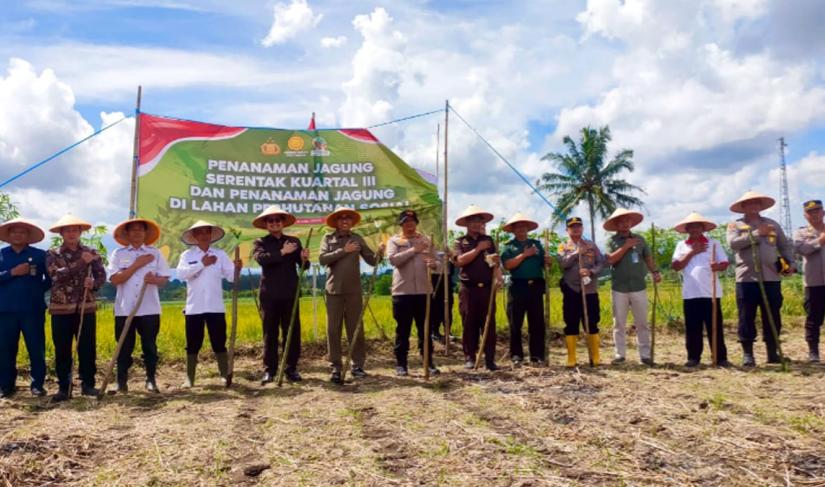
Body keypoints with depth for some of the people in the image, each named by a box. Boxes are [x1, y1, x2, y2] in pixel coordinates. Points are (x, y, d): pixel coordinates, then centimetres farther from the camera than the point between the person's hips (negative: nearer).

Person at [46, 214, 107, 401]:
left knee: (88, 348, 3)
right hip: (61, 308, -1)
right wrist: (81, 262, -20)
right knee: (62, 350, 3)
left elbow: (102, 276, 3)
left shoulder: (91, 253, 7)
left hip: (86, 307, 1)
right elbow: (56, 275, -14)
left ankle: (88, 384, 13)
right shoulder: (52, 254, 3)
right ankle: (64, 387, 12)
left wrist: (94, 284, -19)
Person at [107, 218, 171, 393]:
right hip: (124, 309, 0)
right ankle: (121, 382, 15)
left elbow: (165, 279, 4)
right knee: (125, 347, 5)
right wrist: (137, 265, -11)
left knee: (150, 346, 4)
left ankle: (151, 380, 14)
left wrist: (154, 280, -18)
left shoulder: (155, 253, 6)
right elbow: (114, 279, -7)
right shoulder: (118, 253, 4)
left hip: (149, 309, 0)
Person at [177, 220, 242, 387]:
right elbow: (181, 274, -13)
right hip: (194, 308, 0)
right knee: (193, 345, 8)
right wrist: (202, 264, -19)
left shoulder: (220, 254, 6)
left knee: (219, 343, 4)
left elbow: (231, 277, -3)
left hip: (216, 307, 0)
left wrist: (237, 268, -24)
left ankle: (225, 375, 13)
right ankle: (189, 378, 18)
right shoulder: (187, 255, 4)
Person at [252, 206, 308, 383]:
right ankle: (269, 370, 10)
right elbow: (261, 258, -16)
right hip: (270, 295, -1)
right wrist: (282, 252, -24)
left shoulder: (294, 242, 10)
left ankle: (291, 369, 11)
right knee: (270, 333, 4)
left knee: (292, 332, 3)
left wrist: (305, 259, -21)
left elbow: (303, 266, 1)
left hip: (290, 294, 2)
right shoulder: (260, 242, 6)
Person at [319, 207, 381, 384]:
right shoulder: (328, 238, 4)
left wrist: (379, 253, -14)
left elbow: (372, 261, 6)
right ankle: (335, 367, 10)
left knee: (356, 329, 5)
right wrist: (343, 251, -16)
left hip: (354, 290, 1)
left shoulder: (357, 239, 7)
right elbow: (322, 259, -11)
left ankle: (358, 365, 14)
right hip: (334, 290, -1)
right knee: (333, 330, 3)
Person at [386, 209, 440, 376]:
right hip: (402, 291, -2)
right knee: (403, 329, 3)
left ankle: (428, 361, 16)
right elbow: (392, 259, -13)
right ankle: (400, 363, 12)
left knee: (425, 328, 7)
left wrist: (433, 263, -14)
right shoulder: (394, 240, 4)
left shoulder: (426, 240, 13)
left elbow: (434, 261, 11)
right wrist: (413, 250, -15)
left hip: (424, 290, 2)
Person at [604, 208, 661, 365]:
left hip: (639, 287, 2)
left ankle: (645, 354, 10)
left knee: (642, 323, 5)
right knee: (619, 324, 5)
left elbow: (648, 258, 8)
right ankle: (620, 354, 12)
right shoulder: (612, 241, 0)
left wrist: (655, 272, -9)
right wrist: (626, 246, -14)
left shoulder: (639, 239, 9)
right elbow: (611, 259, -14)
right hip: (619, 289, -2)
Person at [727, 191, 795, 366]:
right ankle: (747, 354, 7)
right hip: (746, 279, -3)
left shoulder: (772, 224, 15)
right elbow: (733, 243, -13)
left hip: (771, 279, 3)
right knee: (747, 318, 0)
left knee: (772, 318, 7)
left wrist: (790, 263, 1)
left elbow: (785, 246, 17)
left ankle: (773, 353, 17)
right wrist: (757, 233, -15)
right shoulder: (735, 225, 5)